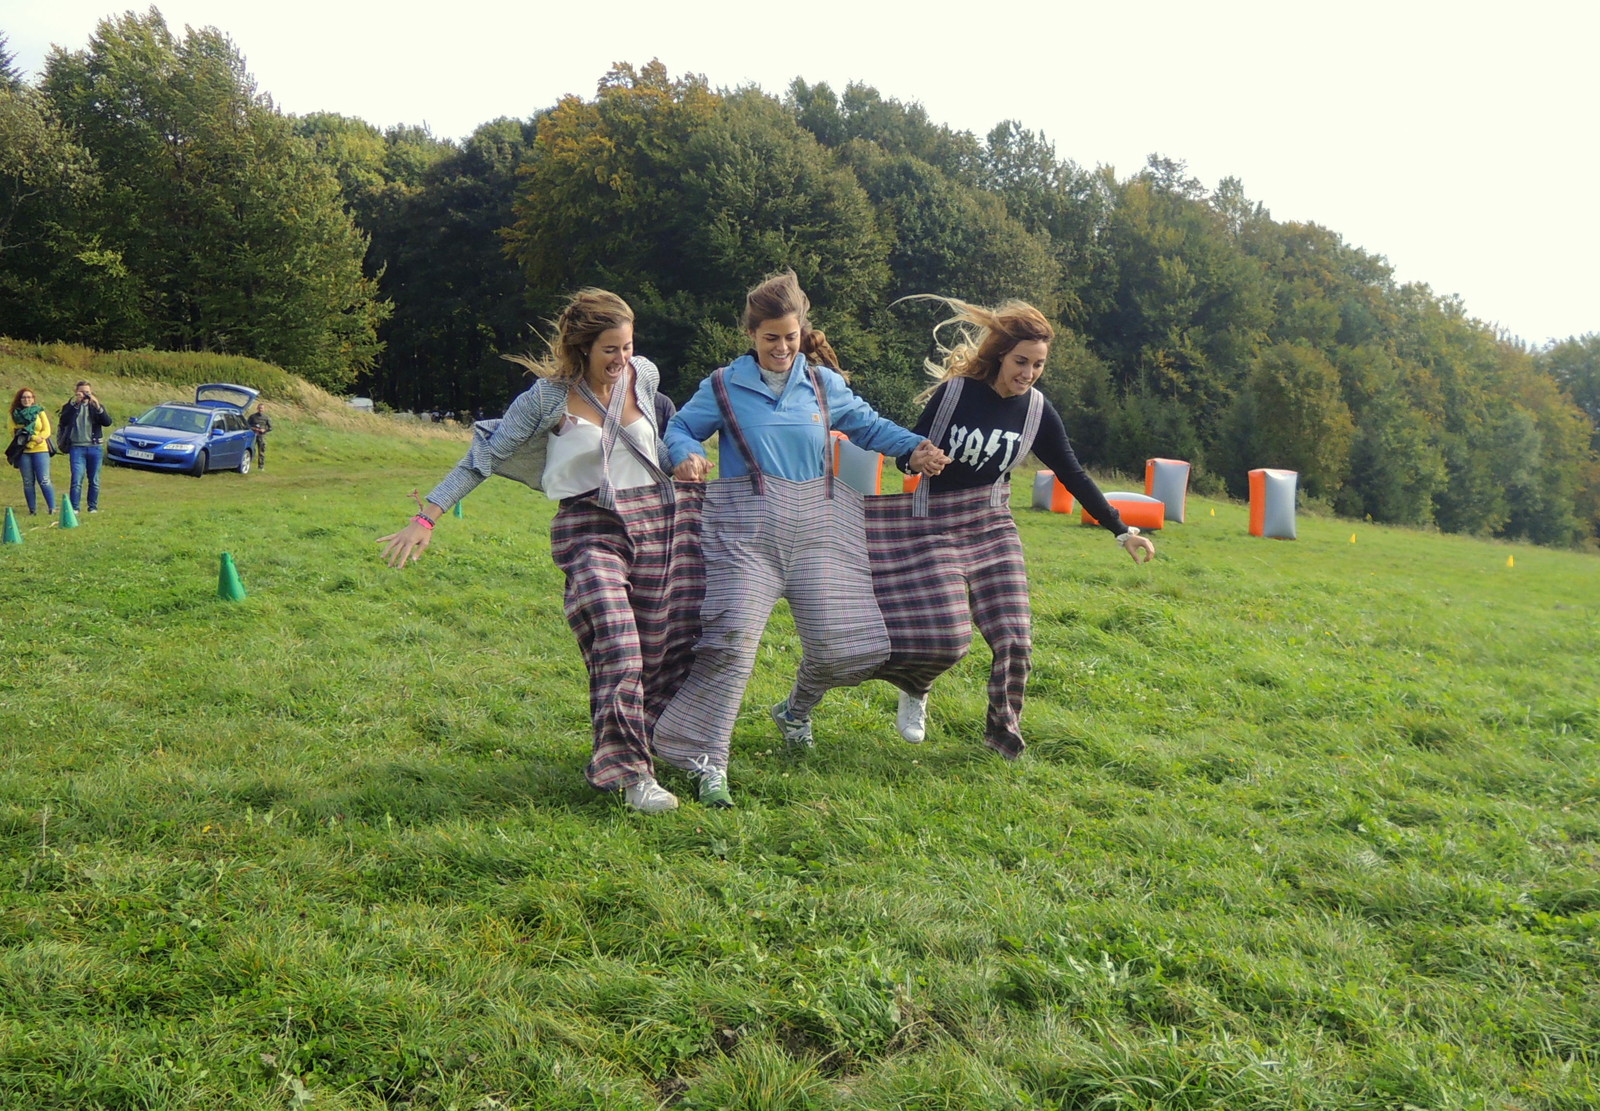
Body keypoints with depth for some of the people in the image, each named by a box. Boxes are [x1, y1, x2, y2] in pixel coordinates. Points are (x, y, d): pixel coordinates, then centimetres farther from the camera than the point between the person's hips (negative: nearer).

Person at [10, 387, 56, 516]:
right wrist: (34, 437, -12)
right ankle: (32, 510, 9)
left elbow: (47, 431, -1)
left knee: (44, 481, -8)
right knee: (28, 482, 4)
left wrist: (29, 438, -13)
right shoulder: (15, 414, 8)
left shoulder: (40, 412, 6)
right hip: (23, 452, 2)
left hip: (40, 450, -2)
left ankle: (52, 508, -6)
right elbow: (13, 432, -1)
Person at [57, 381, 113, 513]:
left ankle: (93, 507, 16)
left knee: (94, 480, 7)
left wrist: (98, 407, -17)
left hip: (94, 448, 2)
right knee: (77, 480, -10)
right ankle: (74, 507, -8)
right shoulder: (69, 407, 7)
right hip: (77, 447, -2)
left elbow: (107, 422, -4)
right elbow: (63, 421, -13)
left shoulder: (97, 406, 11)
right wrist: (74, 404, -17)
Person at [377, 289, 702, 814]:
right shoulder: (550, 395, -7)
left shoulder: (645, 375, 4)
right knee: (615, 643, -21)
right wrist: (426, 517, -9)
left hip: (659, 519, 5)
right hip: (591, 529, -5)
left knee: (670, 648, 1)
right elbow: (486, 455, -5)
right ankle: (631, 772, -17)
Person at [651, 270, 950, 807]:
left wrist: (915, 447, 7)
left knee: (844, 644, 0)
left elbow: (869, 426, 22)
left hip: (816, 526, 3)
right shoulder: (724, 386, 5)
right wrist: (686, 455, -13)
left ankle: (797, 708, 34)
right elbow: (680, 428, 10)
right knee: (734, 637, -17)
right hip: (748, 528, -3)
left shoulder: (823, 384, 12)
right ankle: (708, 761, -9)